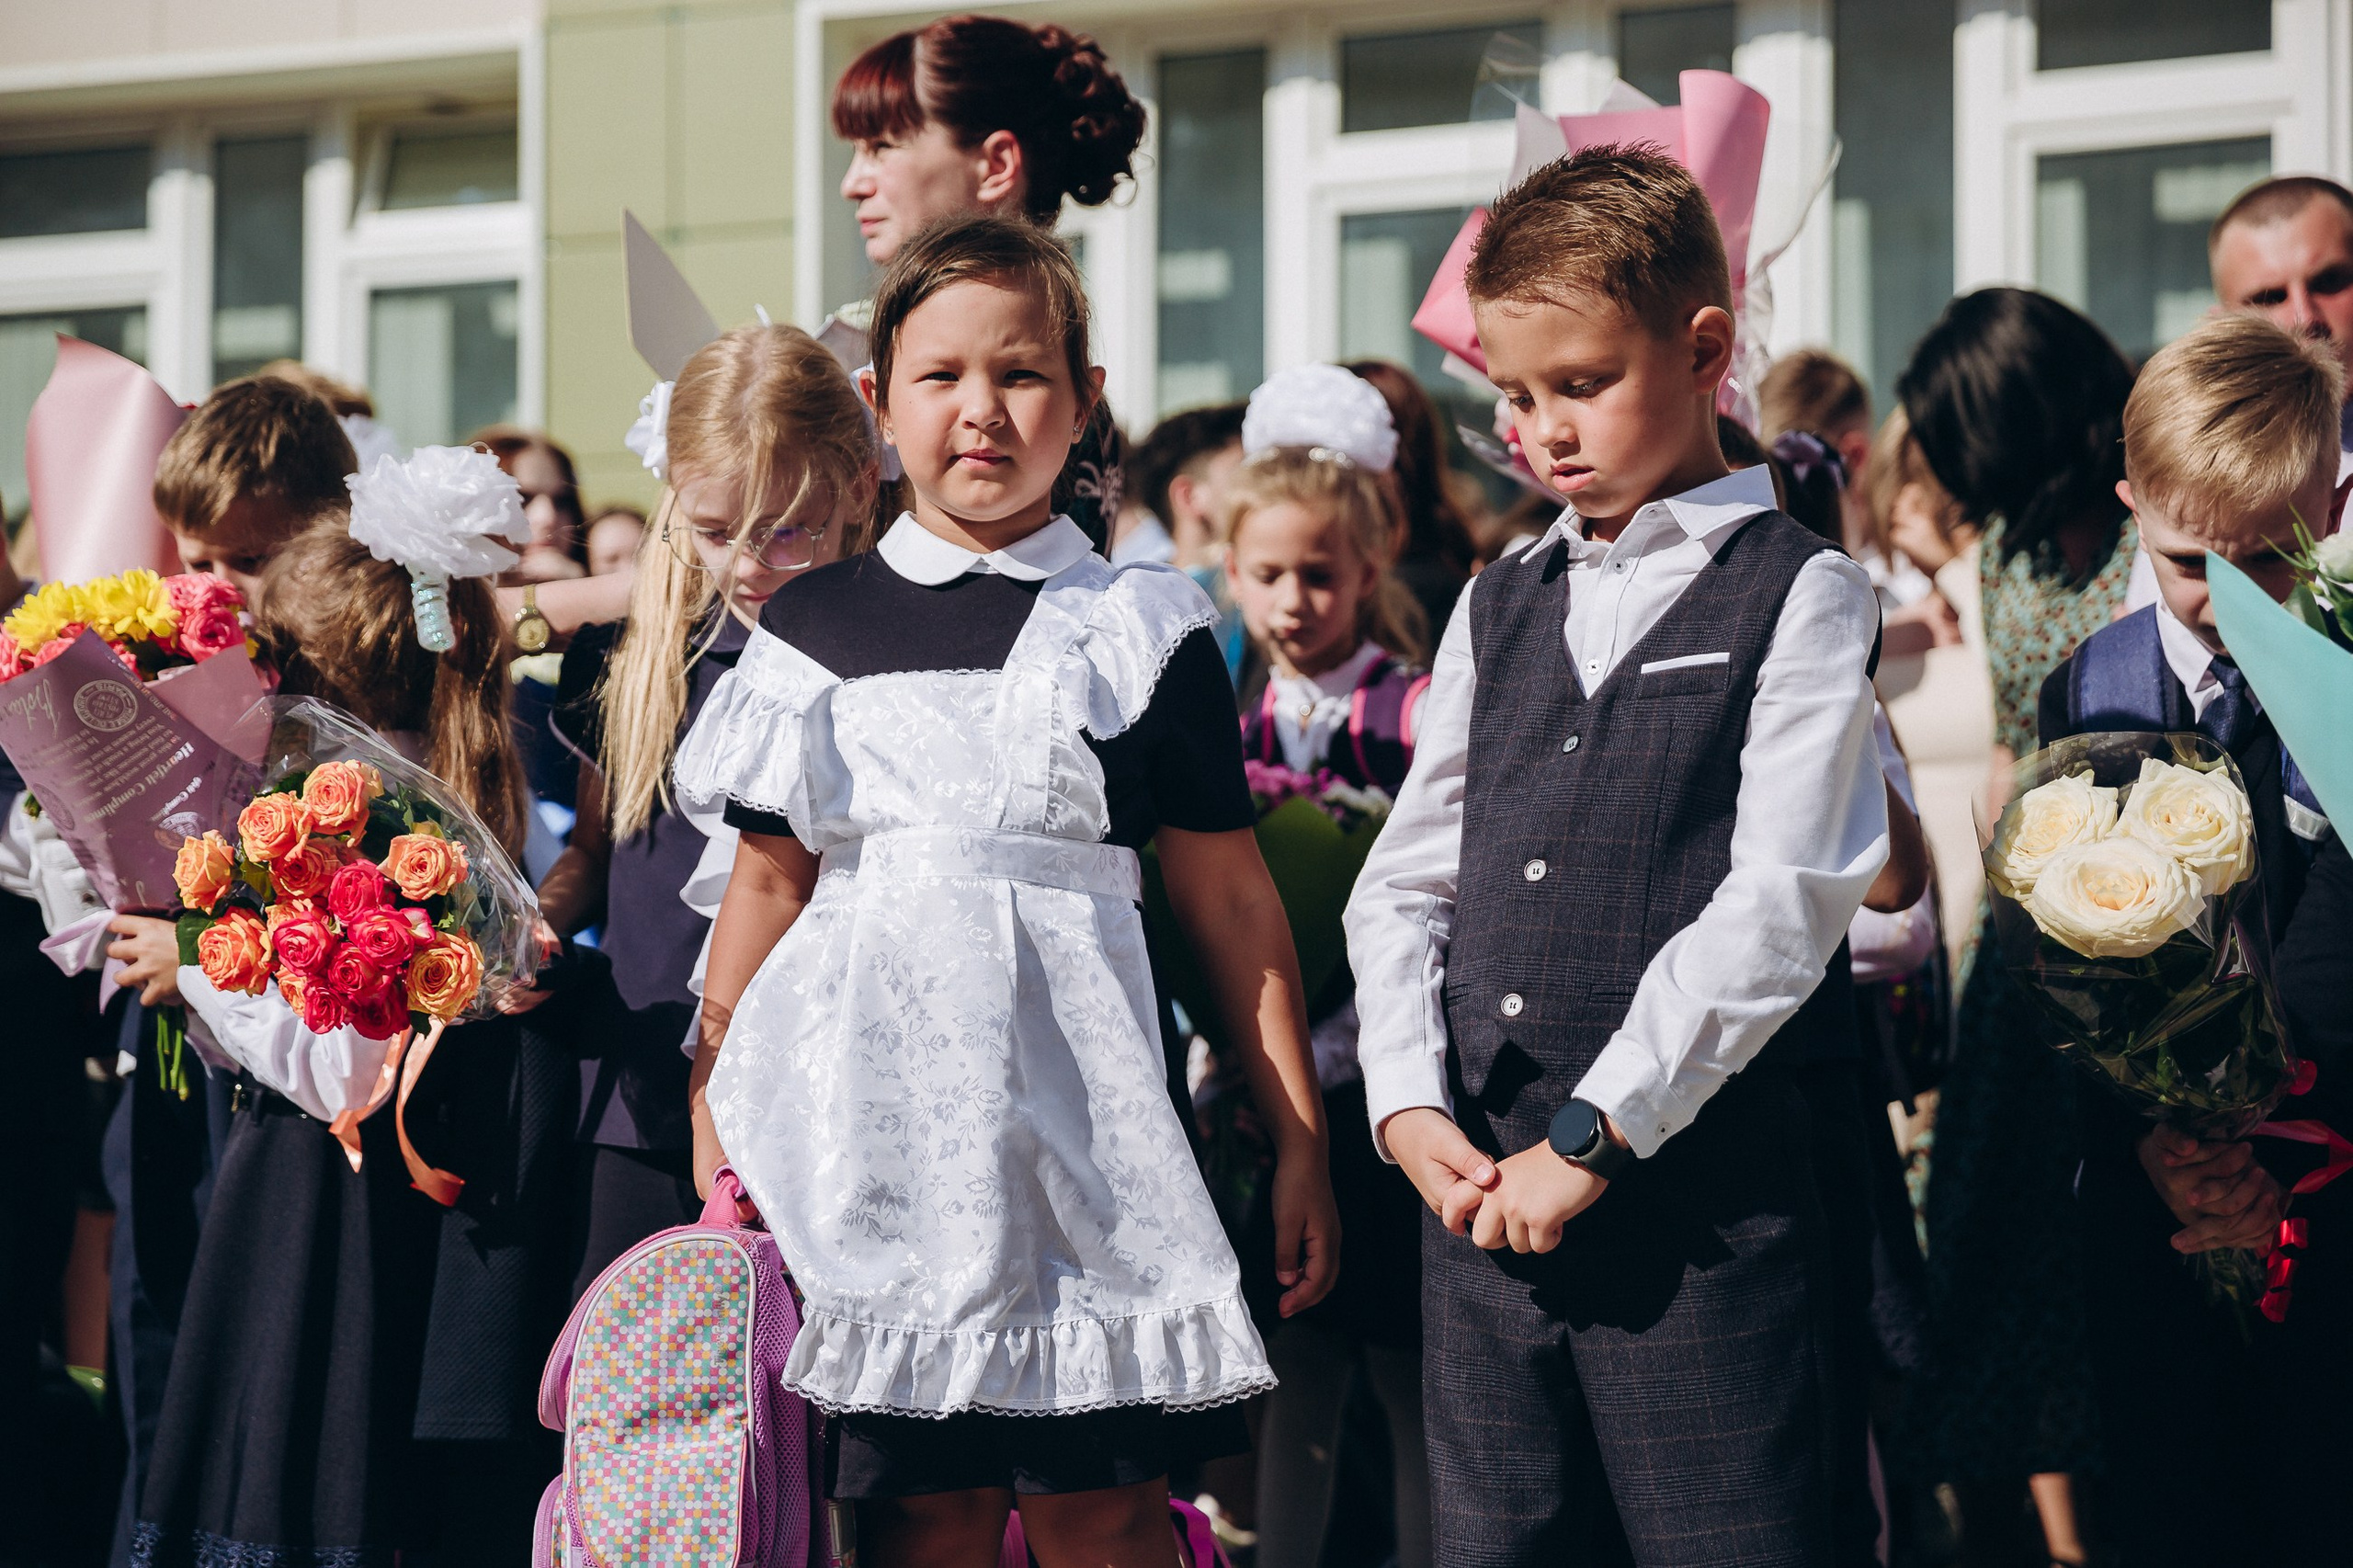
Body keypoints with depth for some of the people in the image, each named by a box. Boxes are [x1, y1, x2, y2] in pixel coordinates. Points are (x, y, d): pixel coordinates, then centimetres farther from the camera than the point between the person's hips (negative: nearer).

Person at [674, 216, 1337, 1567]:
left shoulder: (1139, 627, 5)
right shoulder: (816, 625, 11)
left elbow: (1231, 897, 5)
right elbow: (770, 885, 15)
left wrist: (1301, 1142, 3)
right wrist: (714, 1125, 13)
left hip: (1070, 1101, -2)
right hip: (879, 1098, 2)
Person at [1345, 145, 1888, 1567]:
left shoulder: (1799, 595, -1)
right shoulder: (1500, 610, 17)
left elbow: (1781, 904, -11)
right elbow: (1407, 881, 15)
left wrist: (1593, 1135, -14)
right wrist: (1412, 1104, -2)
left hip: (1711, 1193, -6)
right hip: (1488, 1185, 6)